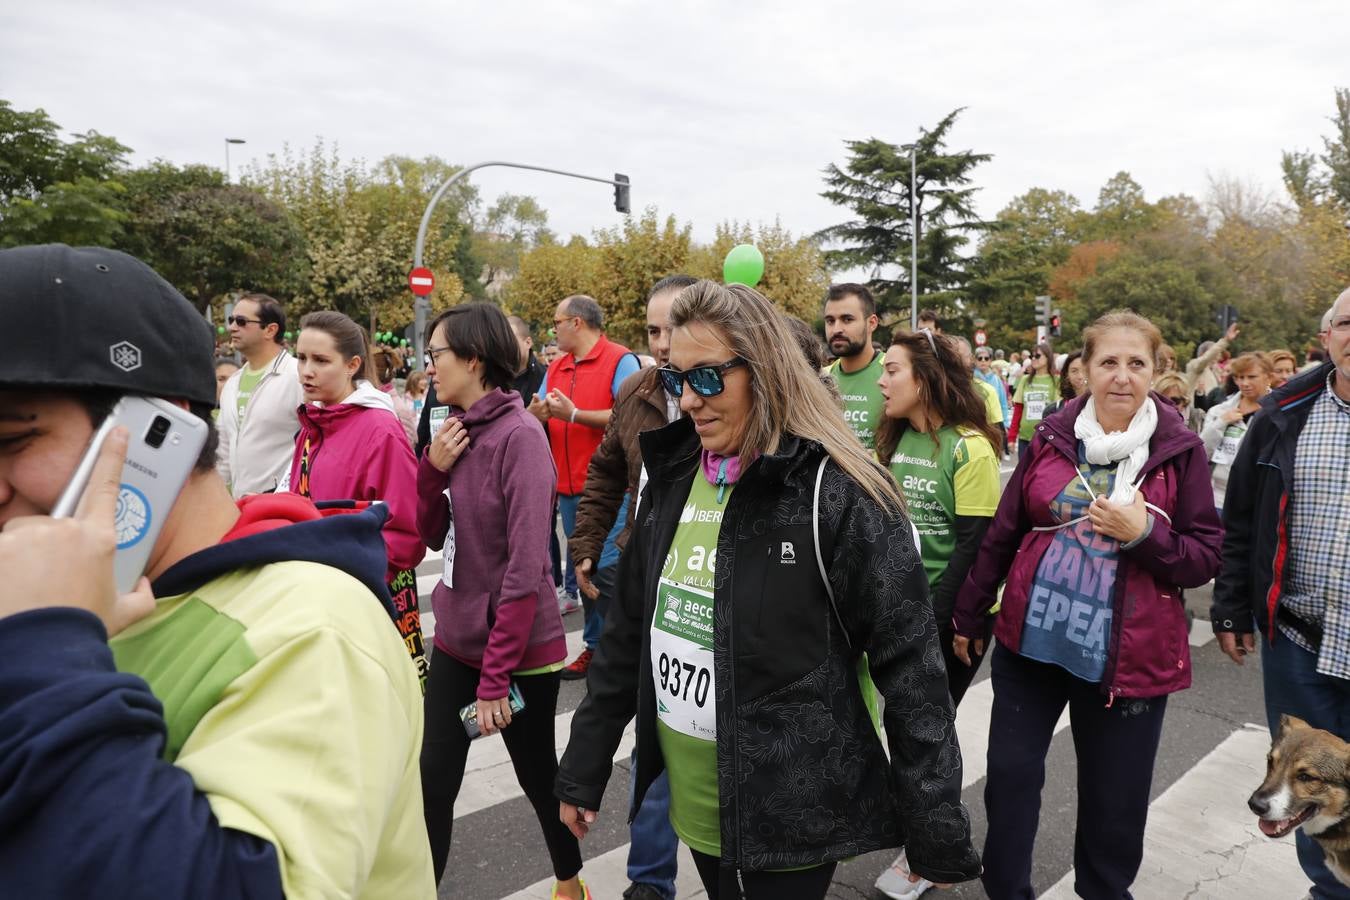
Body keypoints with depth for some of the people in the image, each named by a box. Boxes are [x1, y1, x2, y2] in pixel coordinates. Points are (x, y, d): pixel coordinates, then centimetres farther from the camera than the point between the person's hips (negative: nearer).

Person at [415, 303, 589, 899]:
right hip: (456, 638, 6)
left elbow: (526, 567, -22)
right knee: (433, 779, 9)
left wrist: (496, 677, -20)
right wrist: (432, 467, -9)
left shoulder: (519, 435, -20)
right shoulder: (456, 429, 4)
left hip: (519, 650, -6)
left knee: (537, 775, 15)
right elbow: (433, 536, 8)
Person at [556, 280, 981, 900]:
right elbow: (627, 632, 7)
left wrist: (937, 835, -12)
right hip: (690, 801, 6)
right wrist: (582, 768, 11)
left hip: (789, 812, -5)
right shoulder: (670, 477, 0)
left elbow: (909, 668, -14)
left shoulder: (835, 494, -18)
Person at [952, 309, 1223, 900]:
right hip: (1030, 641, 2)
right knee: (1010, 774, 10)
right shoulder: (1051, 437, -1)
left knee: (1114, 797, 13)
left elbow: (1207, 558, -2)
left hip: (1129, 656, -1)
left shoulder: (1180, 451, -5)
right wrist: (970, 616, 10)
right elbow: (1003, 534, 5)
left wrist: (1145, 534, -21)